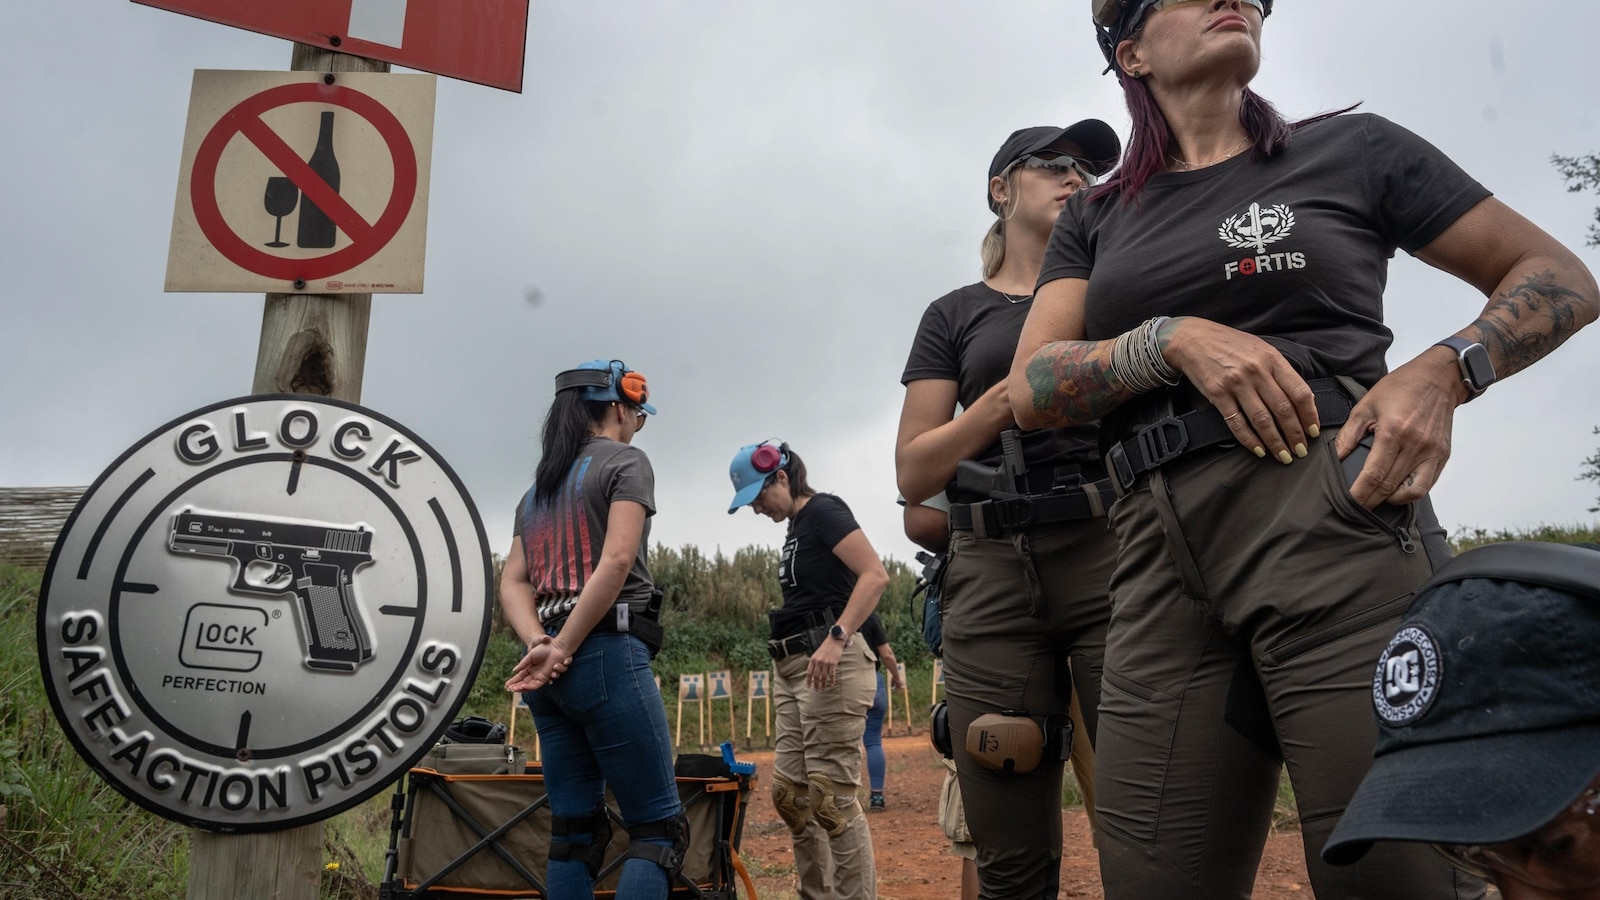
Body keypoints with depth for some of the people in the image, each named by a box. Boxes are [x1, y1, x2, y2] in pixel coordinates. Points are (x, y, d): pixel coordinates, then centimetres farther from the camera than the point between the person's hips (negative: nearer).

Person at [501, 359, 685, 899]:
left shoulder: (538, 487, 22)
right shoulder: (625, 461, 1)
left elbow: (512, 582, 12)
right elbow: (617, 559, -14)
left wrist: (539, 645, -4)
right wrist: (563, 648, -13)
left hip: (546, 672, 8)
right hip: (607, 654, -8)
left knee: (574, 830, 10)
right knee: (660, 827, -4)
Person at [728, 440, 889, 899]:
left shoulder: (823, 510, -8)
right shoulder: (796, 526, 19)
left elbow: (875, 574, -20)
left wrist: (836, 638, -28)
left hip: (830, 663, -10)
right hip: (792, 668, 10)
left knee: (832, 797, -9)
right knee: (790, 794, 10)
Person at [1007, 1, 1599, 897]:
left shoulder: (1350, 149, 13)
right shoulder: (1095, 219, 19)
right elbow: (1033, 389, 6)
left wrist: (1443, 372, -6)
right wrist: (1174, 338, -11)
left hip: (1333, 520, -2)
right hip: (1163, 561, 3)